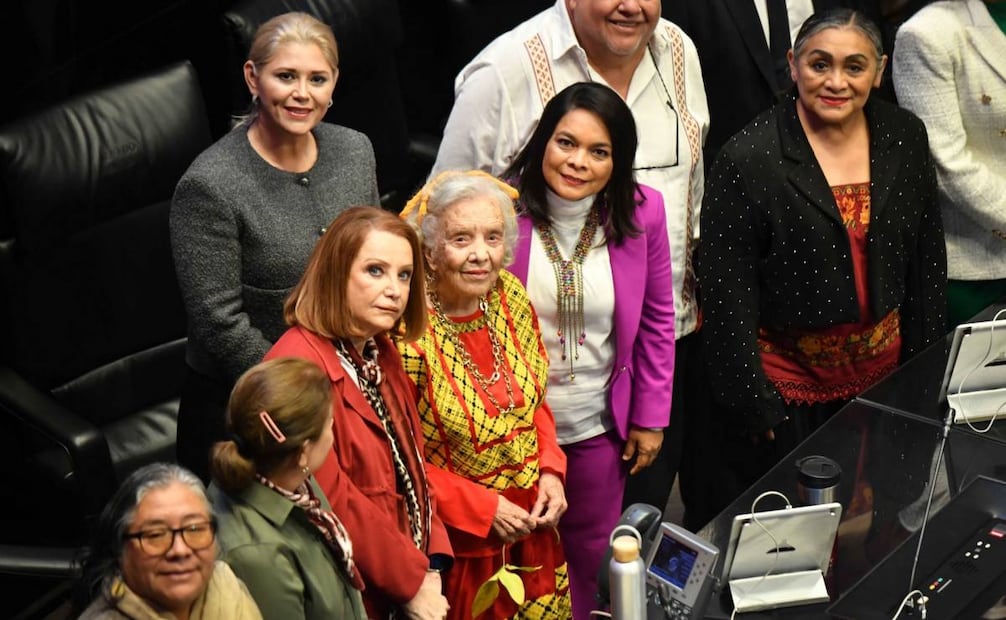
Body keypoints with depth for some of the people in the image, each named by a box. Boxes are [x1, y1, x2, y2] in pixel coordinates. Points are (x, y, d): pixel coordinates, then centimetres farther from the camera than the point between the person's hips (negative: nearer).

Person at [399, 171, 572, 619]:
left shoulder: (511, 296, -5)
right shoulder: (407, 333, -22)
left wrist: (551, 472, -4)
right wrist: (482, 508, -17)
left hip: (529, 524, 6)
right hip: (456, 539, -5)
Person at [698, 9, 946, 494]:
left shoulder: (905, 139, -1)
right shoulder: (748, 159, -15)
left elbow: (927, 258, 9)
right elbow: (727, 293, -13)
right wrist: (752, 404, -13)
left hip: (883, 373, 4)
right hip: (784, 379, -4)